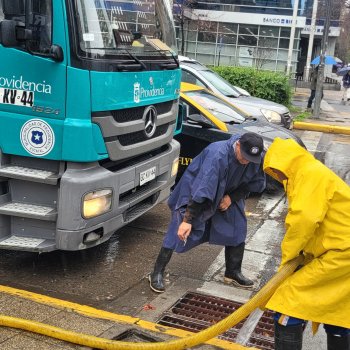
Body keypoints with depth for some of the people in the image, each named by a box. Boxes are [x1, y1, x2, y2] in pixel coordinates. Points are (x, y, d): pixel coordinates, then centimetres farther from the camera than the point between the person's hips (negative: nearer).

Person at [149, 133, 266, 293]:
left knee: (237, 228, 1)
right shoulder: (217, 155, -39)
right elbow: (201, 190, -42)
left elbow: (257, 183, -2)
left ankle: (233, 273, 21)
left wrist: (232, 197, -15)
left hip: (227, 196, 6)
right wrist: (188, 220, -42)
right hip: (195, 189, -6)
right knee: (180, 232, -14)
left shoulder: (256, 159, -18)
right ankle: (157, 274, -4)